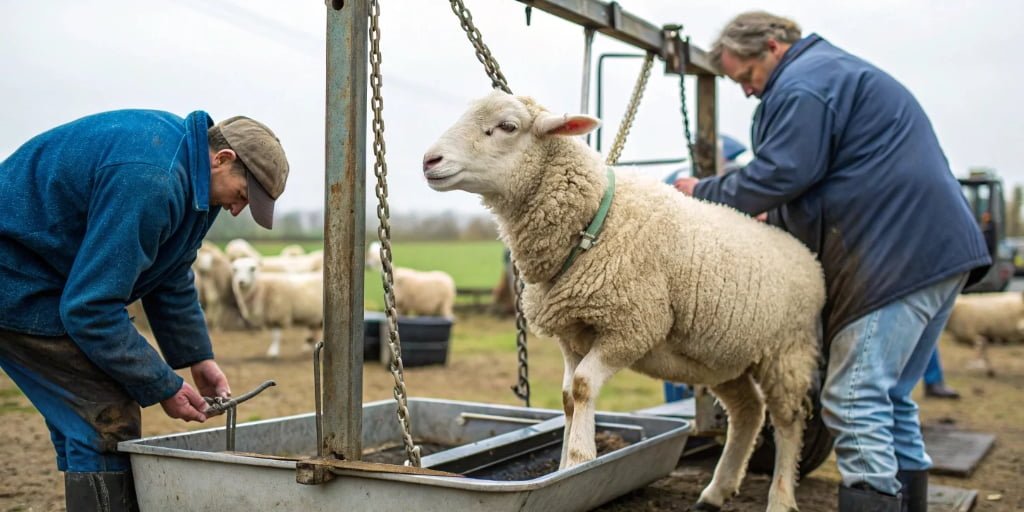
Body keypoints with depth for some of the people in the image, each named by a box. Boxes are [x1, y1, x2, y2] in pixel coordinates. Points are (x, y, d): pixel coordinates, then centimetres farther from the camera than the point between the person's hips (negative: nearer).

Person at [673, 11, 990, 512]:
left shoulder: (802, 84, -8)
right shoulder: (840, 71, 26)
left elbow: (781, 174, -17)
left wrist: (705, 192, -4)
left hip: (895, 257, -11)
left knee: (855, 403, -11)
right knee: (890, 397, 16)